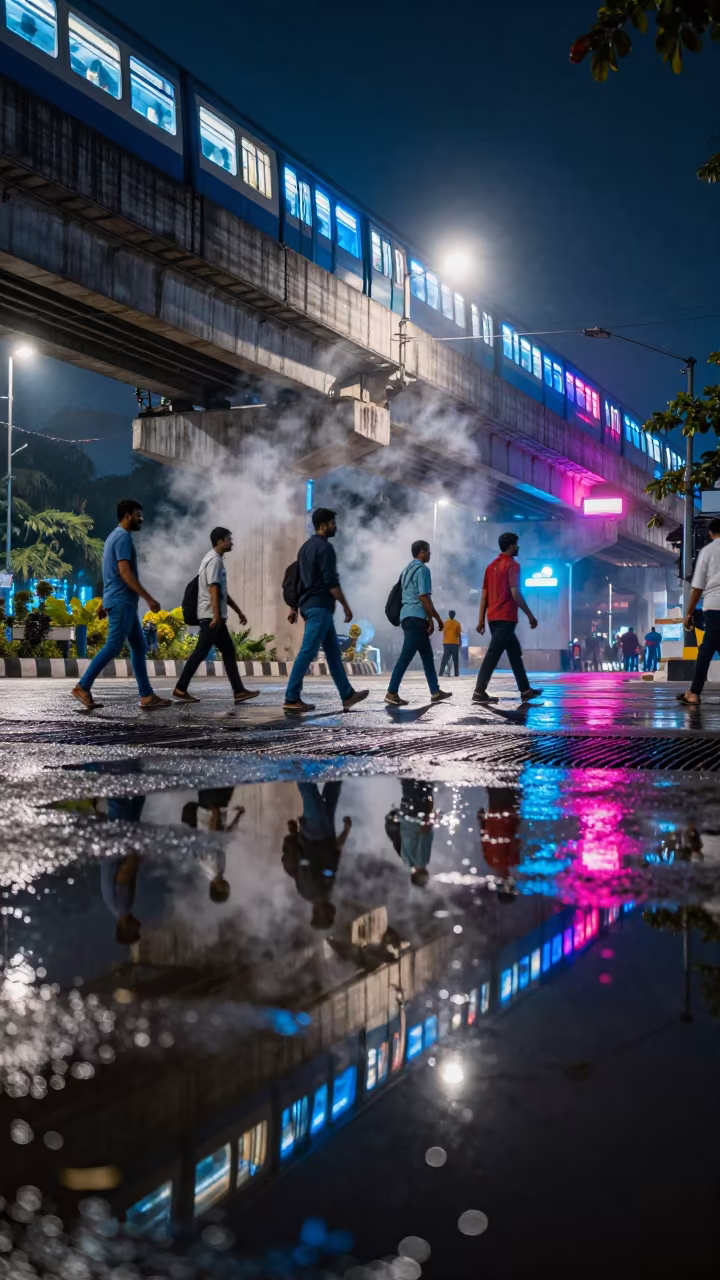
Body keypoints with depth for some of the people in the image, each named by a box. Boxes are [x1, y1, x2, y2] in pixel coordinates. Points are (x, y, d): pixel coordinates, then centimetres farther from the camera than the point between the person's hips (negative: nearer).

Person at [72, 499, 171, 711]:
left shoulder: (115, 536, 19)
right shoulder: (123, 537, -12)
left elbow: (111, 573, 22)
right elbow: (125, 572, -21)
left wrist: (105, 604, 25)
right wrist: (148, 598, -22)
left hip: (123, 602, 10)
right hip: (122, 601, -10)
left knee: (139, 646, 7)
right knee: (113, 646, -9)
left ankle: (147, 696, 6)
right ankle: (83, 686, -4)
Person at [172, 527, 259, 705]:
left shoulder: (215, 560, 20)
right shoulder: (214, 560, -12)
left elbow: (223, 591, 26)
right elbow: (213, 589, -22)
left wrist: (238, 611, 27)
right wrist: (216, 616, -28)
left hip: (214, 616, 11)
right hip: (211, 615, -11)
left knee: (229, 651, 8)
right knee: (201, 652, -9)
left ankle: (239, 691, 7)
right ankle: (180, 690, -6)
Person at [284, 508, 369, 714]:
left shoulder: (306, 547, 17)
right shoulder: (325, 547, -12)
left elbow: (297, 579, 18)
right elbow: (331, 581, -18)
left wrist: (294, 608, 20)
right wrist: (346, 606, -12)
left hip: (310, 604, 10)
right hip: (320, 606, -10)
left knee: (333, 651, 13)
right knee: (308, 652, -10)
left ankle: (347, 695, 17)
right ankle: (291, 699, -11)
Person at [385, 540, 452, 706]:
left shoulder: (408, 569, 20)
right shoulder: (422, 569, -10)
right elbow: (424, 597, -16)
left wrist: (429, 619, 24)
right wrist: (437, 618, -9)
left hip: (409, 616, 10)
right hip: (416, 617, -10)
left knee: (427, 655, 13)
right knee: (406, 655, -11)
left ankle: (435, 691, 15)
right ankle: (392, 693, -14)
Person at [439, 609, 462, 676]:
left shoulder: (445, 623, 2)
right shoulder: (457, 623, 1)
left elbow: (444, 634, 4)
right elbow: (459, 635, 1)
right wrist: (459, 644, 9)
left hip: (446, 643, 1)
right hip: (455, 643, -1)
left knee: (445, 659, 3)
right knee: (456, 660, 4)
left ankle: (441, 673, -5)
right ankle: (456, 673, -1)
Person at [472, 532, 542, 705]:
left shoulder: (492, 566, 16)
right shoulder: (512, 565, -8)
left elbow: (484, 595, 14)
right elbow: (515, 593, -17)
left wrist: (481, 620, 14)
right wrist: (530, 615, -11)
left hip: (494, 617, 9)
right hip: (506, 618, -9)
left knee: (515, 652, 15)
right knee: (493, 654, -10)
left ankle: (525, 690, 19)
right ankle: (479, 692, -14)